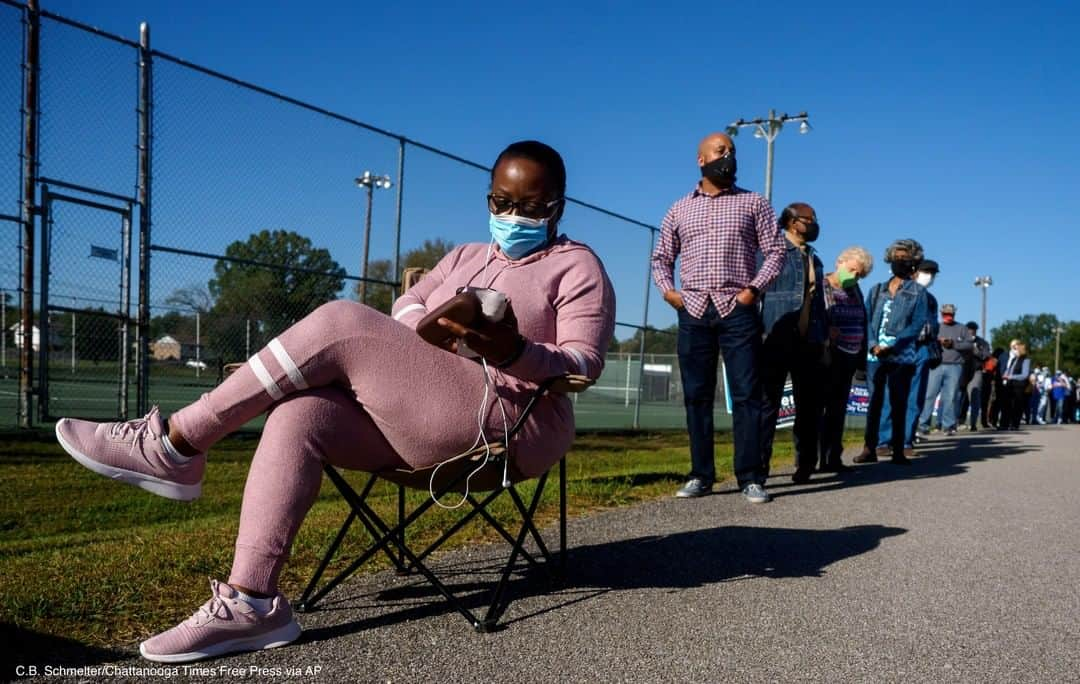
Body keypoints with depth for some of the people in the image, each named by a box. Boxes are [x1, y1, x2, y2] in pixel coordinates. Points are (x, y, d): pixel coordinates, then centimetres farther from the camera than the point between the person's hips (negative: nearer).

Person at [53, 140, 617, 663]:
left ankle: (175, 445, -13)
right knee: (298, 415, -21)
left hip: (507, 427, -7)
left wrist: (514, 352, -28)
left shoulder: (577, 267, 4)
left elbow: (585, 363, -8)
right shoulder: (465, 257, 24)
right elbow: (405, 305, 18)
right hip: (421, 423, 7)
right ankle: (251, 601, -22)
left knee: (341, 323, -21)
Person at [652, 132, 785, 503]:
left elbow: (775, 251, 6)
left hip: (738, 310, -2)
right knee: (696, 395, 3)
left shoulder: (753, 203, 11)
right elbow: (661, 257, 19)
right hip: (693, 312, 2)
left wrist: (754, 288, -9)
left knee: (746, 394, -5)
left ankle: (751, 478, 0)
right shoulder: (680, 209, 16)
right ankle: (701, 475, 11)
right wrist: (668, 290, 1)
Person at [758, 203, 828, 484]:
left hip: (809, 344, 6)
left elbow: (818, 303, 24)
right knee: (768, 402, -4)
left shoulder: (815, 260, 22)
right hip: (776, 342, -6)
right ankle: (759, 463, 1)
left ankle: (805, 465, 17)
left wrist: (824, 341, 18)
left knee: (809, 405, 8)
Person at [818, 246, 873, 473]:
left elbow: (862, 324, 19)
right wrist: (826, 331, -25)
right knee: (817, 406, -7)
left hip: (848, 358, 8)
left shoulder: (855, 291, 17)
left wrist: (862, 358, 15)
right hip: (827, 357, -7)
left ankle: (833, 458, 15)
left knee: (838, 409, 10)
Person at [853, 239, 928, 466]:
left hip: (902, 357, -2)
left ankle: (898, 451, 4)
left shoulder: (918, 292, 7)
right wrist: (873, 344, -11)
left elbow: (917, 324, -3)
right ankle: (869, 448, 3)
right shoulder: (876, 290, 15)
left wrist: (892, 346, -14)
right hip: (874, 355, 2)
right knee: (874, 402, 2)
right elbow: (867, 320, 7)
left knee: (899, 404, 0)